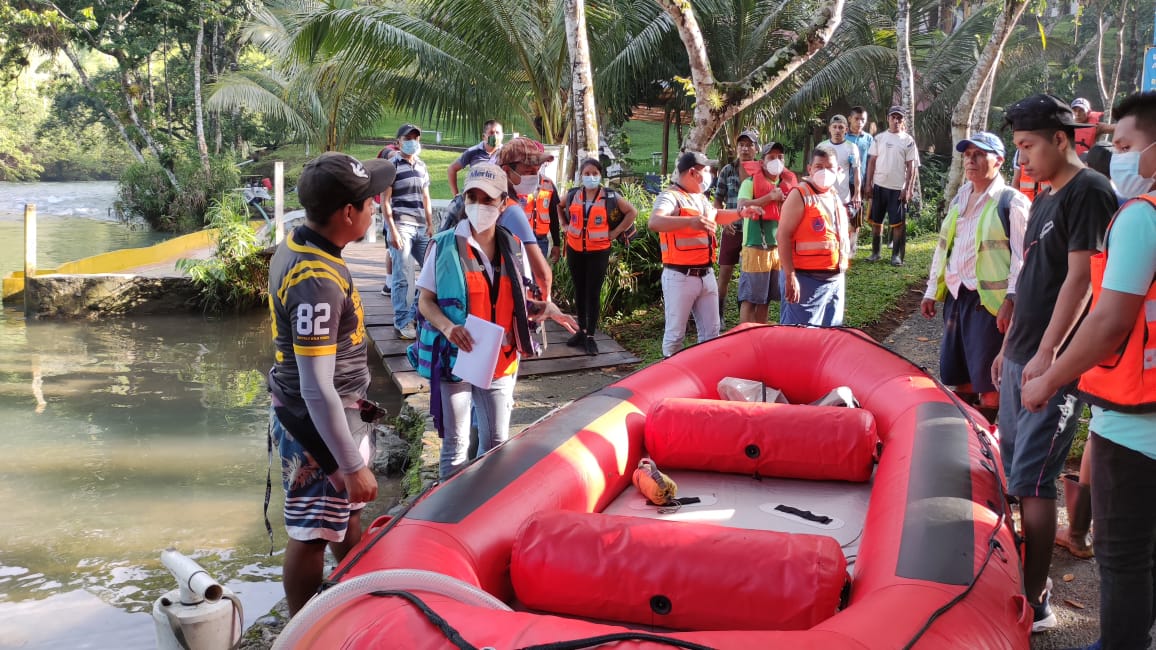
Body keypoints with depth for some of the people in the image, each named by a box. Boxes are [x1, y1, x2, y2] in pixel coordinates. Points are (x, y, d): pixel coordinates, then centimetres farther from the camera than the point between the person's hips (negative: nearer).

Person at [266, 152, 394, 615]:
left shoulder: (295, 245, 1)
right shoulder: (318, 282, -30)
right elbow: (317, 390, -28)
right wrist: (353, 465, -21)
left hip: (331, 413, 10)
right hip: (318, 425, -10)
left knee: (348, 513, 26)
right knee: (313, 534, 8)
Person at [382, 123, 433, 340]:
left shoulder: (421, 166, 16)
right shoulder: (391, 165, -3)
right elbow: (385, 201, -7)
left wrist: (430, 225, 13)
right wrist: (392, 231, -13)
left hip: (421, 227, 7)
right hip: (400, 226, -6)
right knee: (403, 277, -6)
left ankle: (415, 311, 18)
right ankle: (403, 322, 2)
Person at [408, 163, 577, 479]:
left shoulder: (514, 248, 4)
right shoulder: (445, 246, -8)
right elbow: (425, 301, -4)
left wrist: (545, 308, -8)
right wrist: (447, 327, -24)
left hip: (499, 361, 4)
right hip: (455, 358, -3)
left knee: (496, 443, 11)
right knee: (456, 445, 4)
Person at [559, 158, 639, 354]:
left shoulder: (611, 196, -7)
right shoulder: (572, 195, 2)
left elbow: (632, 212, -2)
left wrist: (616, 232, -7)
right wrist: (565, 224, 10)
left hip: (599, 252, -3)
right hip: (575, 251, 4)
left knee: (593, 293, -3)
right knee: (579, 291, 12)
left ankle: (590, 336, 3)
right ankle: (582, 330, 23)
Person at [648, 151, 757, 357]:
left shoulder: (700, 198, 17)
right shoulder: (670, 197, -13)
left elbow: (716, 216, 39)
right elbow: (654, 222, -34)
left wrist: (741, 213, 25)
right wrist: (690, 221, -46)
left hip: (706, 275, 9)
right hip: (680, 277, -9)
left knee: (711, 331, 14)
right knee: (675, 334, -2)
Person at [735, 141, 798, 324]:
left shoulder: (788, 184, 12)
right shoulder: (751, 182, -5)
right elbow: (742, 206, -21)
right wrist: (771, 197, -20)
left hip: (779, 247, 5)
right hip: (756, 247, -5)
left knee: (765, 299, 13)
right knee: (750, 298, -3)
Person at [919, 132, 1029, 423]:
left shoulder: (1012, 202, -7)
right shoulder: (959, 198, 14)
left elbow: (1021, 257, -12)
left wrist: (1010, 301, -19)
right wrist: (932, 291, 15)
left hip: (988, 299, -7)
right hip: (955, 295, 7)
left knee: (987, 376, 0)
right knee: (957, 371, 14)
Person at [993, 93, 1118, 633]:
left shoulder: (1089, 192, -12)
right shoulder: (1045, 199, 16)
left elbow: (1081, 277, -19)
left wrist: (1047, 354, -23)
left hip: (1053, 364, -9)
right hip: (1022, 357, 9)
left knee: (1031, 480, -8)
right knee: (1015, 471, 13)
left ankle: (1035, 603, 0)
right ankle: (1018, 577, 24)